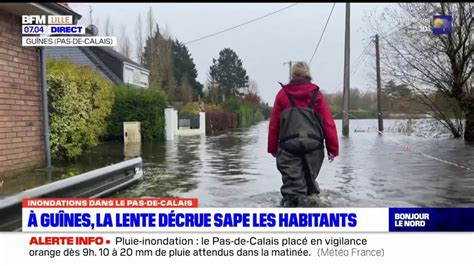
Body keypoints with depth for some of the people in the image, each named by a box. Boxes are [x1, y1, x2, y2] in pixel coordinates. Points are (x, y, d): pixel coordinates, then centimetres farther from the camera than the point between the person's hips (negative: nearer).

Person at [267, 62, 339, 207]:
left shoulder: (283, 94, 9)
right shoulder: (316, 94, 9)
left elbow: (274, 124, 7)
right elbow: (328, 123, 4)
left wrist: (273, 148, 15)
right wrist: (333, 148, 8)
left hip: (289, 145, -1)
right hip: (314, 145, 1)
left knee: (292, 183, 0)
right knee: (310, 179, 18)